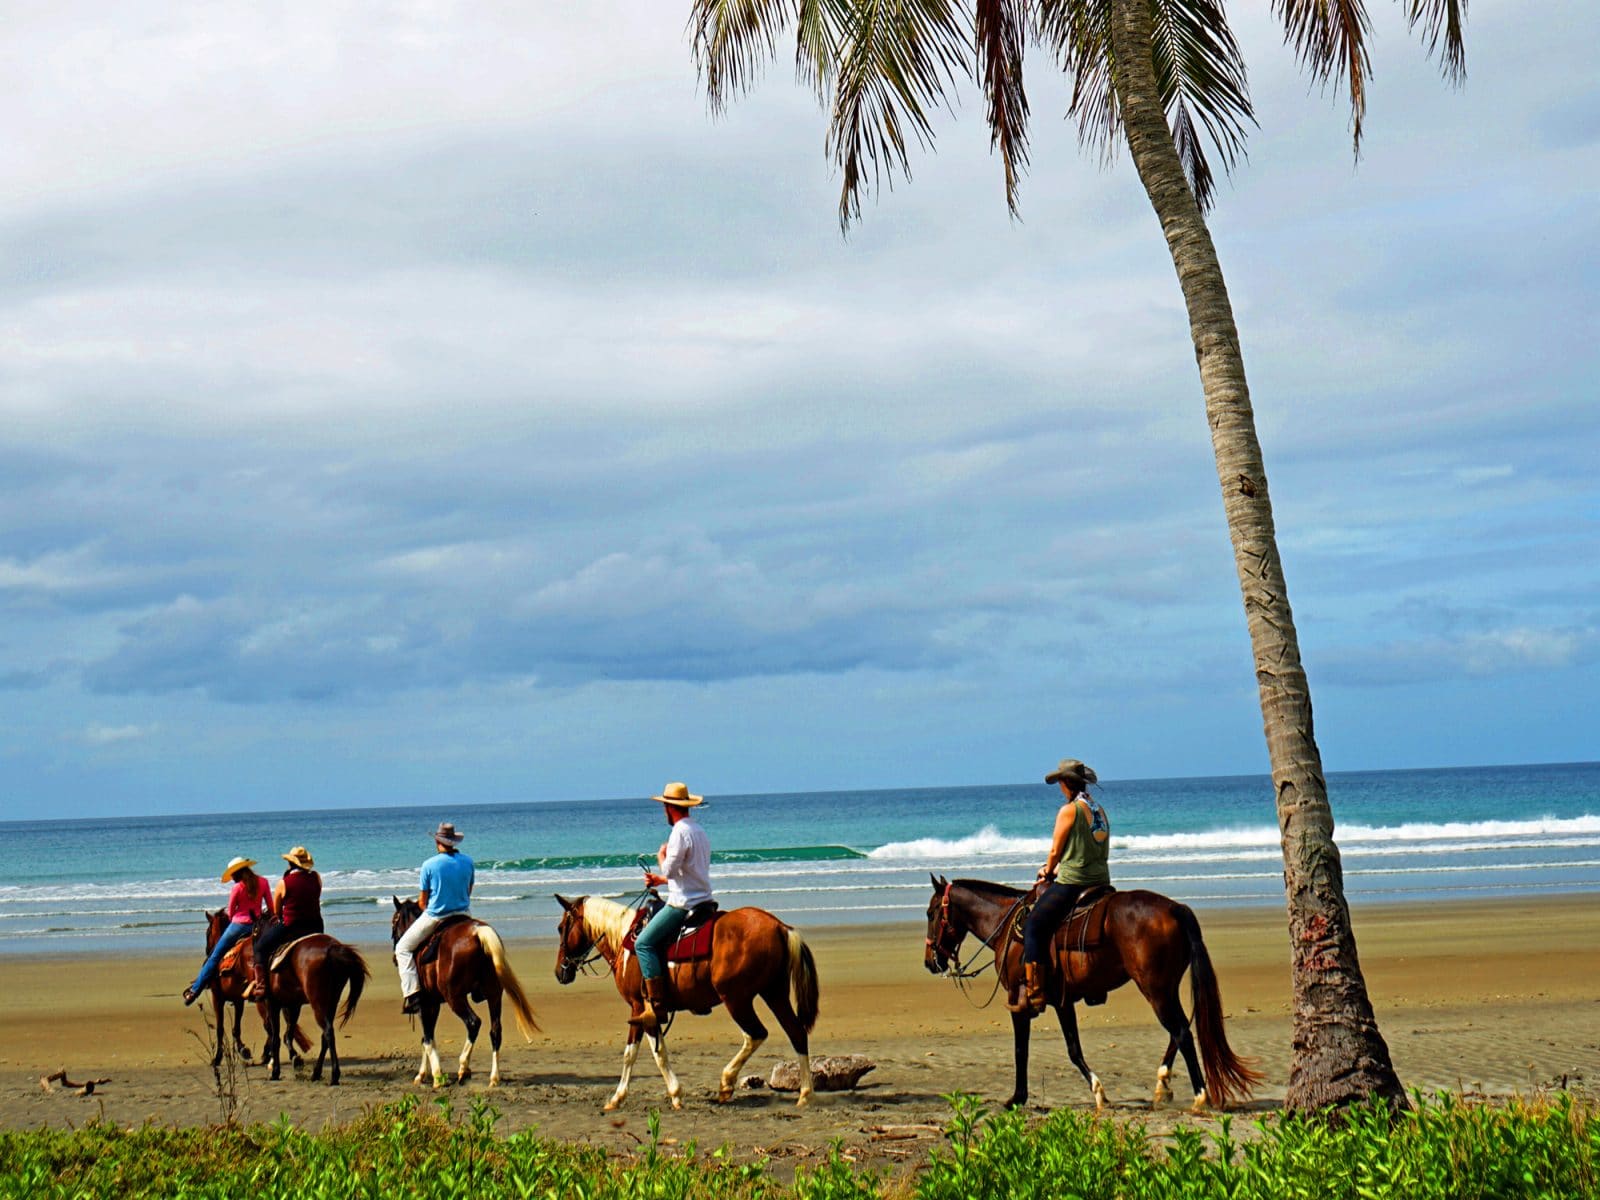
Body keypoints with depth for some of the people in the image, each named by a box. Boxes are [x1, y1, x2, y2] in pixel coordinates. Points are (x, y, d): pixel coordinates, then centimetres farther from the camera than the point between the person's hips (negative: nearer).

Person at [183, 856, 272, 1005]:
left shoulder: (238, 888, -10)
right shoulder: (262, 883, -1)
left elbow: (230, 913, 0)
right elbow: (271, 907, 4)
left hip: (238, 925, -3)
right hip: (257, 925, 3)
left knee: (215, 956, 6)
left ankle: (195, 990, 8)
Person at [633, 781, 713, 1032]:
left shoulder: (680, 832, -15)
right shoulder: (700, 831, 17)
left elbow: (669, 869, -19)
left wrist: (661, 856, 1)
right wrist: (662, 880, 23)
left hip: (683, 904, -10)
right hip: (700, 899, 10)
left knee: (644, 943, -12)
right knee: (651, 940, 25)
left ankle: (657, 1007, -20)